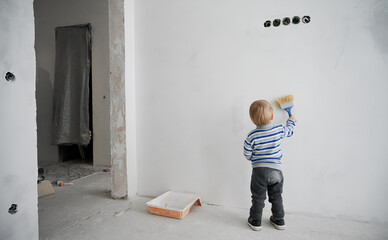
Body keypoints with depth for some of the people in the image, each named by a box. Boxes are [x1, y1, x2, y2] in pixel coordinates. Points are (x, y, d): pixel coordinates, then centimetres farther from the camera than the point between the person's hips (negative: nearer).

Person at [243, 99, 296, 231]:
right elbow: (289, 131, 17)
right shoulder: (279, 130, -6)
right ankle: (279, 220, 33)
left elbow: (247, 154, -7)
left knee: (258, 197, 11)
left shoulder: (252, 136, -13)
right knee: (276, 196, 20)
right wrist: (291, 120, 36)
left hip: (259, 170, -3)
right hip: (276, 170, 3)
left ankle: (255, 221, 23)